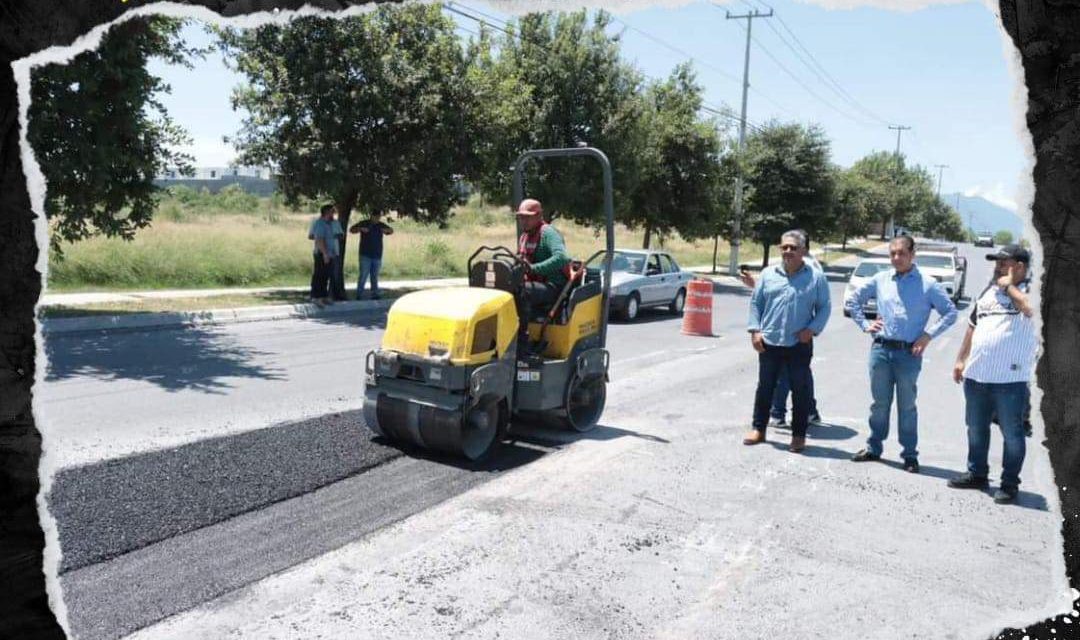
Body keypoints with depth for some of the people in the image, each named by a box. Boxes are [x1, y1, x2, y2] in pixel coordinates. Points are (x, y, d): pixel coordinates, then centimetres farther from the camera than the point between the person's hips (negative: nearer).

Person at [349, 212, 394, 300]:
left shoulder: (381, 225, 9)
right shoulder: (363, 223, 2)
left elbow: (391, 231, 15)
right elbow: (351, 229, 1)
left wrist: (387, 230, -9)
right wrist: (360, 229, -19)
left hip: (377, 256, 3)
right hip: (365, 255, -3)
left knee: (375, 276, 7)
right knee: (363, 275, -8)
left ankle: (375, 294, 11)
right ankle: (359, 295, -3)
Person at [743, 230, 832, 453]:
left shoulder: (816, 278, 0)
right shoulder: (768, 274, 6)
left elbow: (824, 308, 2)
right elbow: (755, 303, 8)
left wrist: (812, 329, -12)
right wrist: (755, 330, -1)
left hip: (799, 345, -2)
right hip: (768, 343, 2)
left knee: (800, 390, 6)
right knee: (765, 387, 11)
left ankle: (799, 435, 17)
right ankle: (759, 428, 23)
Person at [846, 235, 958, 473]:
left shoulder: (928, 284, -2)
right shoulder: (880, 279, 6)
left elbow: (951, 313, 1)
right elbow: (853, 300, 17)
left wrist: (928, 335, -7)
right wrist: (864, 324, 8)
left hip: (909, 354, -2)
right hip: (881, 349, 2)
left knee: (907, 406, 6)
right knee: (880, 403, 12)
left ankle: (910, 455, 17)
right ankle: (873, 448, 24)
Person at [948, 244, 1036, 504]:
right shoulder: (989, 291, 14)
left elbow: (1031, 309, -32)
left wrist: (1009, 285, -17)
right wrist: (961, 359, 19)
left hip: (1010, 379, -7)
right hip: (976, 375, 7)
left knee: (1012, 433, 4)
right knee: (976, 429, 18)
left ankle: (1010, 483, 15)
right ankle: (977, 474, 32)